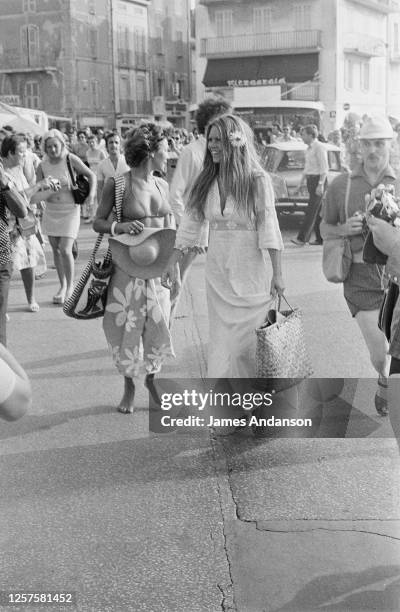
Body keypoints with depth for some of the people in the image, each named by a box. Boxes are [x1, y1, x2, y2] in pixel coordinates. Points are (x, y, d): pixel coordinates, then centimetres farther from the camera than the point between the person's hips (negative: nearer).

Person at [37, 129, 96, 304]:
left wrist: (91, 194, -17)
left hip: (70, 210, -4)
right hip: (51, 211, 4)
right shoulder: (42, 166, -2)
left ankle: (70, 285, 8)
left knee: (65, 250, -12)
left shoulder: (71, 159, -11)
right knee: (55, 250, 10)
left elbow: (91, 175, -3)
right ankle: (62, 285, 25)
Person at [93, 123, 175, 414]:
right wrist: (118, 227, -22)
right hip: (128, 268, -4)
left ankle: (152, 378, 27)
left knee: (158, 325, 5)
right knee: (127, 325, 3)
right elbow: (98, 222, -3)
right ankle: (129, 386, 21)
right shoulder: (117, 183, -7)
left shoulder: (162, 184, 7)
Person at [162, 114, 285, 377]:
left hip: (250, 272, -4)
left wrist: (277, 274, -14)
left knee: (247, 341, 3)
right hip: (217, 272, 4)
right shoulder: (207, 181, 5)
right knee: (220, 339, 8)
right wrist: (173, 263, 3)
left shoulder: (258, 180, -9)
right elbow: (191, 222, 7)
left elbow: (269, 226, -11)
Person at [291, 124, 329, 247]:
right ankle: (321, 238, 13)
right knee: (317, 211, 9)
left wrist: (320, 185, -22)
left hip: (318, 180, -9)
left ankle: (302, 238, -15)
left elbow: (324, 168, -16)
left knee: (311, 210, -11)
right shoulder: (309, 148, 16)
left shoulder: (319, 147, -12)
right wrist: (300, 183, 21)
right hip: (310, 180, 9)